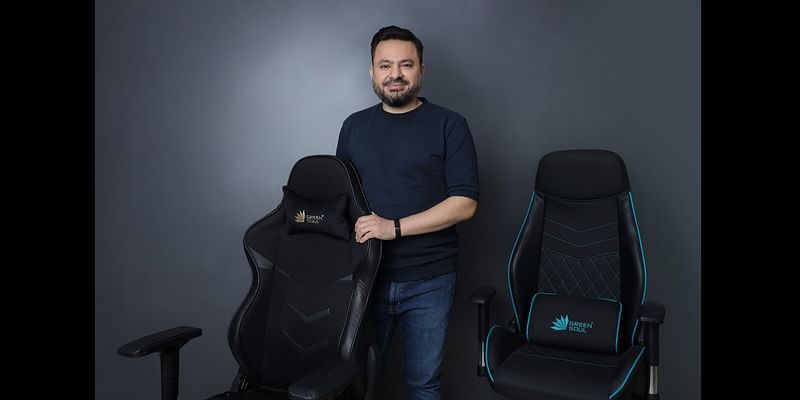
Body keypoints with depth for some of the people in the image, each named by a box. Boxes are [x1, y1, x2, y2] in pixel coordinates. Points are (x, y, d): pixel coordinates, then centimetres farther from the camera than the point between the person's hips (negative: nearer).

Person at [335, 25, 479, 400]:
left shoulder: (449, 125, -3)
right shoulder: (353, 126, 9)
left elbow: (464, 203, -10)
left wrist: (395, 227, -18)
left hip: (428, 282, -2)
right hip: (366, 276, 3)